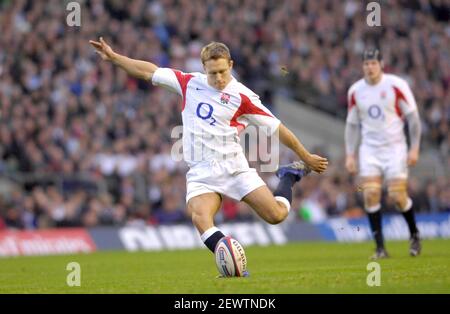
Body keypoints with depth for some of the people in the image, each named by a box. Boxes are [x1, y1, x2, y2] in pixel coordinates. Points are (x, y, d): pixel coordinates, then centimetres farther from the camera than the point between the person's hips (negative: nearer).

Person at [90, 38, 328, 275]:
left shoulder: (242, 97, -5)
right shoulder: (190, 83, 6)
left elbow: (277, 128, 1)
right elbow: (149, 71, 13)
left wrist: (307, 158, 6)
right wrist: (113, 57, 12)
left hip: (233, 167, -2)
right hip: (200, 173, 2)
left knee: (276, 215, -10)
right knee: (200, 218, -29)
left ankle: (289, 177, 22)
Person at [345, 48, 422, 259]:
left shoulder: (396, 86, -8)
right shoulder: (355, 91, 3)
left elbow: (412, 117, -3)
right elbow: (352, 124, 12)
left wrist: (414, 148, -8)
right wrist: (349, 155, 7)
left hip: (395, 147, -3)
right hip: (369, 149, 3)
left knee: (398, 196, -10)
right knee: (370, 194, -12)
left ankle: (414, 234, 18)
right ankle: (380, 247, -6)